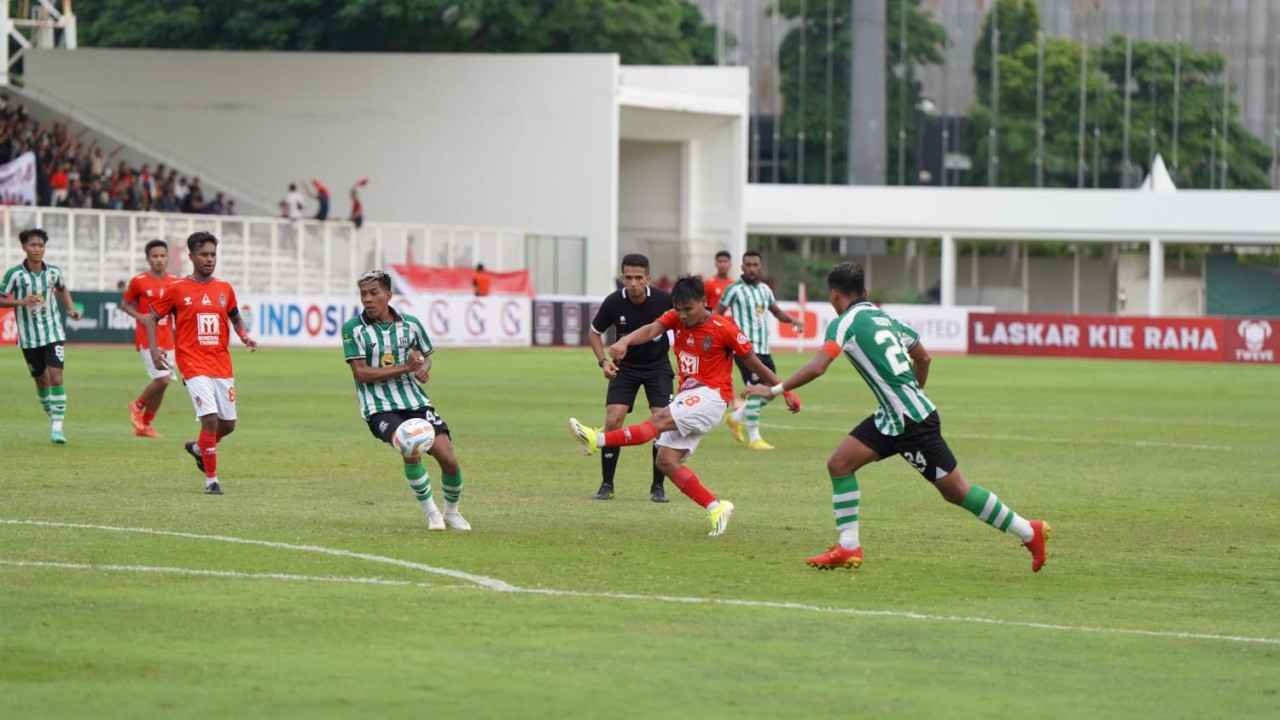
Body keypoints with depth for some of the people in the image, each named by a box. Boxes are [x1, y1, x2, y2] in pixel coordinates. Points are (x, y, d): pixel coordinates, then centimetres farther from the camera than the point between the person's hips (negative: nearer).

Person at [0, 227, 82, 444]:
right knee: (41, 381, 10)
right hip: (29, 338, -1)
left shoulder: (53, 271, 0)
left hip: (54, 334, 1)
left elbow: (63, 288, 21)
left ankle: (57, 428, -13)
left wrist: (71, 308, 7)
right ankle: (52, 417, 34)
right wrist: (20, 302, -22)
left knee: (56, 378, -13)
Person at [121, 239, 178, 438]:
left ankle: (144, 425, 19)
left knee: (162, 382, 5)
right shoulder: (138, 281, -5)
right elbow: (125, 304, 3)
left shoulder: (174, 282, 6)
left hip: (167, 339, 5)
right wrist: (139, 316, -14)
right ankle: (137, 406, 9)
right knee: (162, 379, -17)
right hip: (147, 338, -5)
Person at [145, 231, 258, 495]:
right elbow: (152, 318, 5)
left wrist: (244, 335, 2)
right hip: (194, 365, -5)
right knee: (210, 419, -17)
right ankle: (211, 479, -5)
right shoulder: (177, 289, -2)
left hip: (222, 366, 5)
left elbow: (235, 318, 23)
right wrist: (154, 350, -8)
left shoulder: (225, 289, 8)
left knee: (228, 424, 7)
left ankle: (198, 448, 39)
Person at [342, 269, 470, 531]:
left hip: (416, 402, 4)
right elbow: (361, 373, -13)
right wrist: (405, 367, -18)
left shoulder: (410, 324, 4)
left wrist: (424, 368, -3)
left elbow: (426, 355, 22)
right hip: (379, 408, -4)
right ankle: (430, 512, -6)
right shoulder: (352, 329, -7)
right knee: (412, 450, -29)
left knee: (448, 458, -7)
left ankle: (452, 510, 23)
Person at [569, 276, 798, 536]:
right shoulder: (676, 318, 4)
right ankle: (716, 508, -1)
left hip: (711, 397, -7)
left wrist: (786, 391, 6)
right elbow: (652, 330, -16)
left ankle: (598, 441, -37)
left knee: (661, 420, -27)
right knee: (666, 462, -3)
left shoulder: (724, 329, -10)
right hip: (687, 397, 7)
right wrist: (624, 341, -38)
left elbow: (755, 363, 0)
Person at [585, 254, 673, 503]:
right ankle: (606, 485, -1)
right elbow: (595, 332, 2)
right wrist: (603, 360, -13)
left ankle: (658, 487, 1)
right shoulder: (613, 303, -16)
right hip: (625, 367, 1)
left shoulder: (663, 300, -20)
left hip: (658, 367, -1)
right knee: (612, 421, -13)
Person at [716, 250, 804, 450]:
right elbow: (717, 313, -3)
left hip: (763, 348, 7)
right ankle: (754, 438, -3)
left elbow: (776, 311, 25)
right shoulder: (735, 289, -6)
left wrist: (793, 320, 7)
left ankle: (735, 417, 26)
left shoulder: (764, 289, 13)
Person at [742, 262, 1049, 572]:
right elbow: (923, 357, 21)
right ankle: (848, 548, 2)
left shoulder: (845, 323, -10)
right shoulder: (883, 317, 14)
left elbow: (817, 367, -22)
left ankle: (1029, 531, 9)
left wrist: (775, 389, -14)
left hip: (914, 422, -9)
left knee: (956, 491, -1)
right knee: (839, 464, 3)